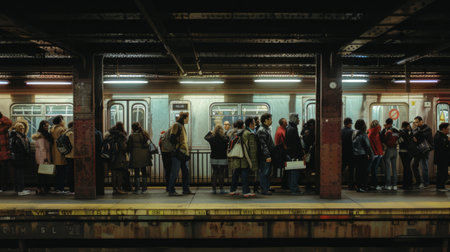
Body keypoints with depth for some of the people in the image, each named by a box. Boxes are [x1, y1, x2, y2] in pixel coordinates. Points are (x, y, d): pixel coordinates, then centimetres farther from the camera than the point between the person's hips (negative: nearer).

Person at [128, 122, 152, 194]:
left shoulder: (132, 136, -8)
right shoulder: (145, 134, 4)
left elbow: (129, 147, -3)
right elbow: (148, 144, 9)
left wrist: (130, 153, 14)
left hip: (135, 156, -4)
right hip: (144, 156, 4)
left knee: (136, 172, 2)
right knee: (144, 171, 12)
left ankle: (137, 189, 2)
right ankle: (144, 188, 14)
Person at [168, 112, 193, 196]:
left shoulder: (182, 126, 19)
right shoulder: (176, 125, -10)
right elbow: (173, 138, -18)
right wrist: (177, 147, -18)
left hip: (184, 153, 10)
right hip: (178, 153, -10)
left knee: (186, 172, 13)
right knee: (175, 172, -6)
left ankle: (186, 189, 21)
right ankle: (171, 191, -1)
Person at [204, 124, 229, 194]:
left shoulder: (211, 137, -3)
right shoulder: (224, 138, -13)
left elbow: (205, 137, 17)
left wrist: (210, 132, 32)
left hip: (214, 159, 3)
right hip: (223, 159, -3)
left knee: (214, 173, 8)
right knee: (221, 173, 3)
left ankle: (214, 189, 8)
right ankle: (221, 189, 2)